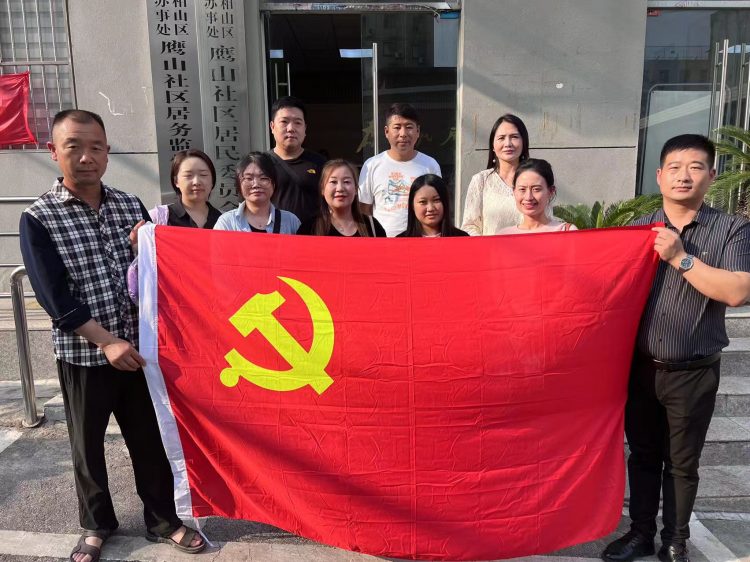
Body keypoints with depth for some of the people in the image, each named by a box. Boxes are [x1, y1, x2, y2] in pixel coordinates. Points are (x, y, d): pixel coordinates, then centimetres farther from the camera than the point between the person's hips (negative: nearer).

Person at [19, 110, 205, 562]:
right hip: (83, 354, -2)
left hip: (140, 347, 3)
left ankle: (163, 519, 29)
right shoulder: (38, 219, -7)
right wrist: (107, 341, -17)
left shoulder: (131, 206, 4)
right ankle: (97, 524, 35)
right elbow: (54, 296, -12)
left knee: (151, 438, 11)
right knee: (88, 445, 14)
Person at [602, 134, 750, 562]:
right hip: (641, 367, 3)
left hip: (694, 373, -2)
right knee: (643, 456, 15)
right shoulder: (637, 231, 3)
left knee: (682, 463, 12)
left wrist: (680, 258, -19)